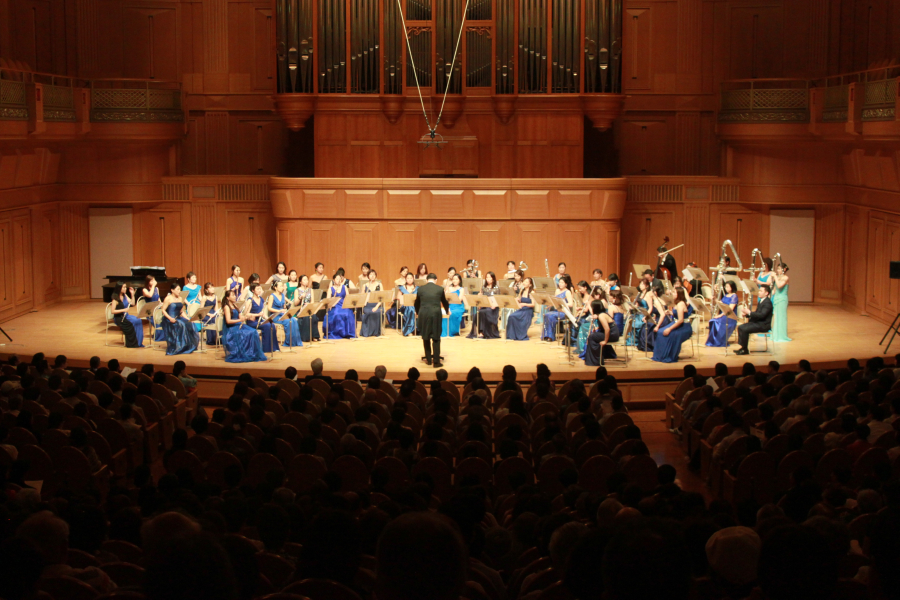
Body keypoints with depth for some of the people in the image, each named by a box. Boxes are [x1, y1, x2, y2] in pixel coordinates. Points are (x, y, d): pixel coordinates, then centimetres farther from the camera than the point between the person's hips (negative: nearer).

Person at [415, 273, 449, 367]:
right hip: (436, 315, -1)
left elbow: (417, 303, 18)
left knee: (426, 338, 14)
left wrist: (417, 312, 40)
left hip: (423, 315, 1)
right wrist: (447, 310, 41)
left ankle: (428, 359, 20)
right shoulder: (440, 289, 3)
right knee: (436, 338, 3)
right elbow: (444, 302, 19)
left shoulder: (421, 289, 5)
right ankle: (436, 361, 0)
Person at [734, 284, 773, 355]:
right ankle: (743, 347, -1)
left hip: (763, 325, -10)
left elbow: (762, 315, -26)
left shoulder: (767, 303, -15)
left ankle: (744, 350, -12)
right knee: (740, 327, -3)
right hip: (757, 322, 10)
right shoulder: (760, 302, 17)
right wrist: (746, 314, 0)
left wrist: (749, 312, -26)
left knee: (744, 329, -23)